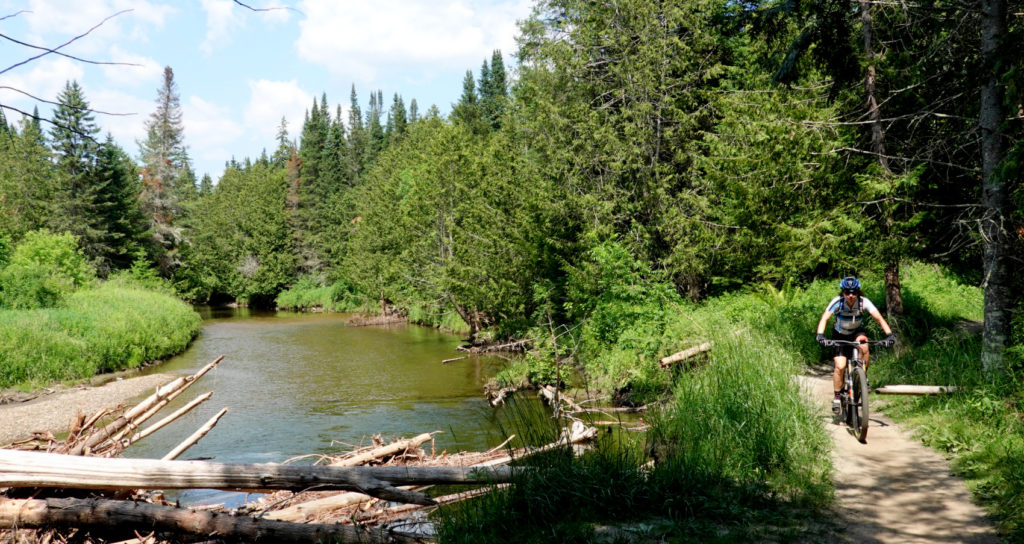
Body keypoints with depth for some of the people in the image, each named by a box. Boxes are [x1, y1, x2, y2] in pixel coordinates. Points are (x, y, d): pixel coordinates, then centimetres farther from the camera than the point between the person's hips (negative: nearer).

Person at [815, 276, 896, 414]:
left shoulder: (864, 302, -23)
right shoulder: (837, 302, -26)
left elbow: (879, 318, -30)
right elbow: (824, 318, -35)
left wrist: (889, 334, -45)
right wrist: (820, 335, -52)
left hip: (857, 332, 1)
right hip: (840, 335, -1)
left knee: (864, 348, -34)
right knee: (840, 366, -15)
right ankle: (836, 397, 1)